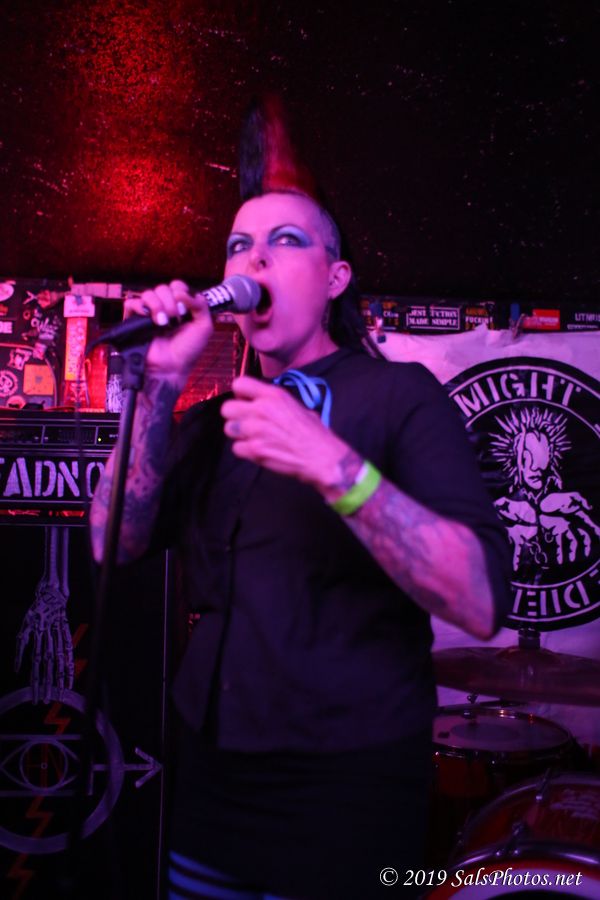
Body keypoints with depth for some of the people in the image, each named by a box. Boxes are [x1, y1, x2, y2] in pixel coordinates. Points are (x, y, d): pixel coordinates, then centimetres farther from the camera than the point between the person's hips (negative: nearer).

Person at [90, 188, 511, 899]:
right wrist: (159, 386, -11)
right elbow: (115, 543, -2)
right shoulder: (212, 420, 10)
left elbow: (479, 603, -19)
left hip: (348, 784, -5)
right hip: (210, 770, 5)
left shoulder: (398, 395, -7)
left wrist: (336, 468, -31)